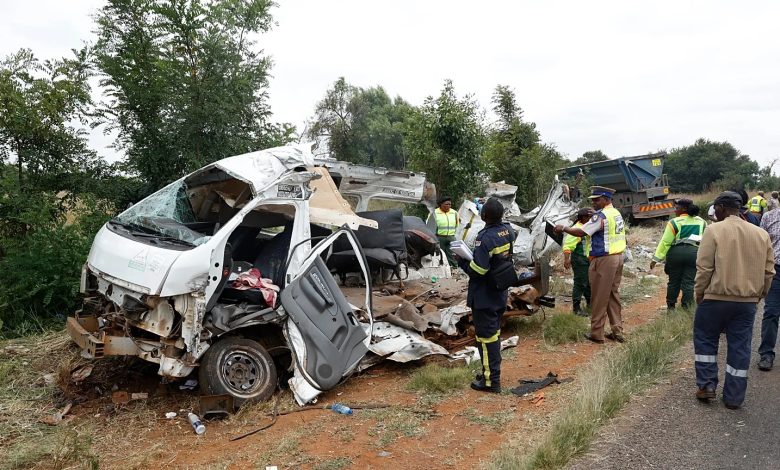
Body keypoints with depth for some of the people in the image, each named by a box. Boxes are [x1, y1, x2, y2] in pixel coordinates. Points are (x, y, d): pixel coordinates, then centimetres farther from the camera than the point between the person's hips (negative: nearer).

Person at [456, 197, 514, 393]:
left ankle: (491, 380, 10)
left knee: (486, 336, 1)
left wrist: (461, 260, -10)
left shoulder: (485, 237, -25)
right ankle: (492, 371, 33)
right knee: (494, 333, 20)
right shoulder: (508, 231, 1)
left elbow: (477, 270, -27)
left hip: (484, 296, -8)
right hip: (501, 293, 9)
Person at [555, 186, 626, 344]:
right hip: (618, 257, 9)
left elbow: (581, 232, -19)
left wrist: (563, 228, -8)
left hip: (604, 260, -9)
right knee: (613, 295, 14)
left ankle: (597, 334, 7)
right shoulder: (617, 214, 13)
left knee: (599, 298, -1)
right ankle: (617, 331, 19)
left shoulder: (601, 215, -16)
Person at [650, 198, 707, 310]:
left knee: (674, 281, 9)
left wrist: (656, 259, -6)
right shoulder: (702, 222, 13)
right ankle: (686, 307, 6)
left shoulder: (674, 222, -3)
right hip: (694, 252, 3)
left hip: (676, 252, -3)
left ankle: (670, 306, 19)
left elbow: (665, 242, -7)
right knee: (689, 282, 6)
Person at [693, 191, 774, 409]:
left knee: (705, 340, 14)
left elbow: (704, 267, -12)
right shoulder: (761, 234, 6)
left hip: (717, 297, -4)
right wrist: (759, 294, 20)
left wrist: (699, 292, -1)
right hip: (748, 301, 5)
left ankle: (707, 385, 14)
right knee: (740, 347, 10)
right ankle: (734, 397, 17)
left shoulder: (714, 230, -10)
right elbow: (769, 271, 10)